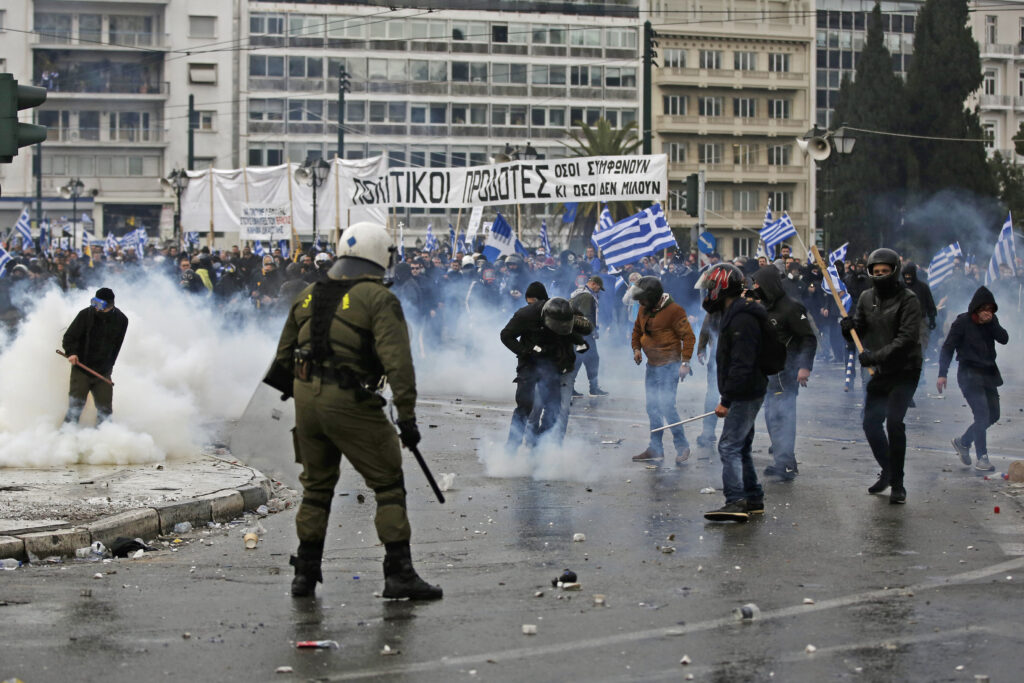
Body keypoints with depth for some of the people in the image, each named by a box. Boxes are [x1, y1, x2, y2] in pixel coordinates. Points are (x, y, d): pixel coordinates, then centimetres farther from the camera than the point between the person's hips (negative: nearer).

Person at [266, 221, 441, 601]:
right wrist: (407, 414, -16)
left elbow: (284, 357, 20)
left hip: (306, 397, 6)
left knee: (317, 485, 19)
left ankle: (305, 572, 22)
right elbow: (397, 360, -16)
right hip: (350, 402, -6)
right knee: (389, 484, 2)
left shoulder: (307, 296, 14)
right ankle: (399, 573, -3)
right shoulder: (378, 299, -7)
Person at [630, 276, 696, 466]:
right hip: (652, 365, 8)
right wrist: (636, 349, 6)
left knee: (666, 406, -14)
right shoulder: (643, 311, 8)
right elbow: (637, 331, 24)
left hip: (669, 365, -8)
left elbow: (688, 336, -13)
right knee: (652, 407, 9)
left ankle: (682, 446, -2)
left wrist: (685, 362, -18)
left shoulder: (674, 311, -14)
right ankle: (655, 449, 17)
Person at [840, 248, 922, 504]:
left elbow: (908, 337, -20)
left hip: (904, 371, -6)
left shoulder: (908, 300, -11)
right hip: (879, 373, 6)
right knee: (871, 423, 7)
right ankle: (887, 471, 30)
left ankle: (897, 483, -5)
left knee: (894, 422, -15)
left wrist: (877, 355, -26)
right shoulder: (867, 298, 8)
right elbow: (860, 328, 14)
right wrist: (849, 328, -10)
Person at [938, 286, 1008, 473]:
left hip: (989, 373, 6)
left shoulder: (991, 321, 7)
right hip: (969, 373, -6)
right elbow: (947, 348, -8)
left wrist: (991, 323, -19)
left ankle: (962, 442, 28)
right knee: (982, 414, -14)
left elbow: (1004, 339, -5)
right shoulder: (962, 322, -9)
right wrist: (942, 374, -14)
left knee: (993, 415, 10)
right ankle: (982, 458, -8)